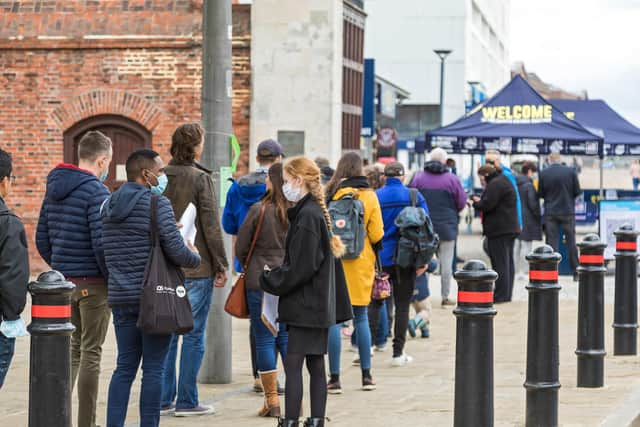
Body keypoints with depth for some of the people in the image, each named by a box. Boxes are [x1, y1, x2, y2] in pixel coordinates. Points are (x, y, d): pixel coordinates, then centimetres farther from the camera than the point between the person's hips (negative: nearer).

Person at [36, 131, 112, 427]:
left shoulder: (53, 189, 9)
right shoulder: (96, 191, -15)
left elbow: (42, 240, 12)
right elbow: (101, 244, -20)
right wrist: (114, 279, -8)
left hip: (64, 281, 7)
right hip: (93, 283, -7)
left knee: (72, 348, 16)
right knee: (91, 354, 0)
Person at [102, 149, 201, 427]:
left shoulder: (109, 206, 13)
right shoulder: (157, 203, -11)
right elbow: (176, 250, -16)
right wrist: (195, 258, 3)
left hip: (121, 297, 6)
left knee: (125, 367, 10)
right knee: (153, 369, 1)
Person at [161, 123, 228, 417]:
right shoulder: (200, 178, -10)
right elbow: (211, 225, -11)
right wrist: (221, 266, -3)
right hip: (196, 269, -5)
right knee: (193, 334, 2)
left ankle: (163, 399, 13)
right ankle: (186, 401, 3)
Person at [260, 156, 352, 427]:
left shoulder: (307, 216, -16)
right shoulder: (317, 212, 13)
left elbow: (300, 267, -19)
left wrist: (269, 281, -7)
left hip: (306, 304, -10)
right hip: (320, 305, 10)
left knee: (293, 364, -7)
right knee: (315, 365, 10)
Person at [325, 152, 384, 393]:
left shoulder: (332, 193, -5)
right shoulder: (369, 195, -1)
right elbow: (377, 235, 0)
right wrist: (375, 258, 17)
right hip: (361, 264, 2)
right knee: (361, 318, 13)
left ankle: (335, 378, -2)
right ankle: (366, 375, 17)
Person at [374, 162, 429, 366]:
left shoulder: (374, 197, -1)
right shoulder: (414, 197, 0)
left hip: (381, 258, 0)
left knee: (374, 303, 8)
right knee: (402, 305, 6)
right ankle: (398, 353, 7)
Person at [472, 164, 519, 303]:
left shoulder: (495, 184, -13)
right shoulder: (504, 181, 20)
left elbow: (487, 205, -19)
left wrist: (476, 202, 0)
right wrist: (480, 201, 14)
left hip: (499, 229, -10)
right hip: (510, 228, 10)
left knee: (499, 262, -8)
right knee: (508, 261, 10)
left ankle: (501, 295, -8)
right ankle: (507, 294, 14)